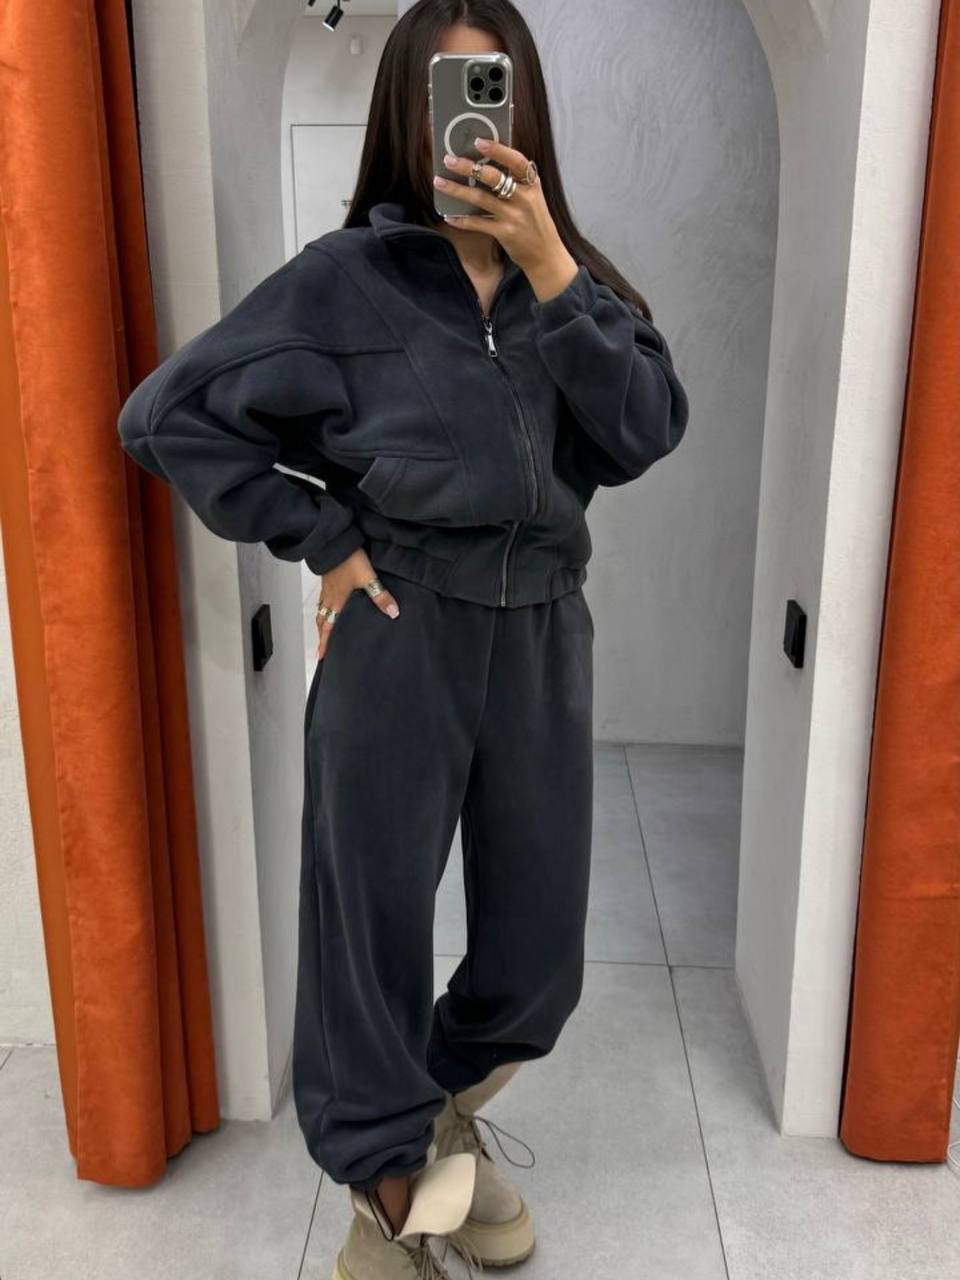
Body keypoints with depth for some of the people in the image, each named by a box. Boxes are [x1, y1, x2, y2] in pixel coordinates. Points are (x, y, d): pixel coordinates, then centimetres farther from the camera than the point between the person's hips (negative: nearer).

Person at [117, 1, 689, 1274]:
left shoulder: (575, 279, 10)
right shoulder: (344, 277, -2)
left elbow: (647, 432, -6)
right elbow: (166, 413, -4)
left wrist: (547, 272, -15)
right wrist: (322, 541, -8)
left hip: (544, 634, 4)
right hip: (398, 636, -3)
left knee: (541, 952, 12)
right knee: (373, 928, 8)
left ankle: (446, 1114, 45)